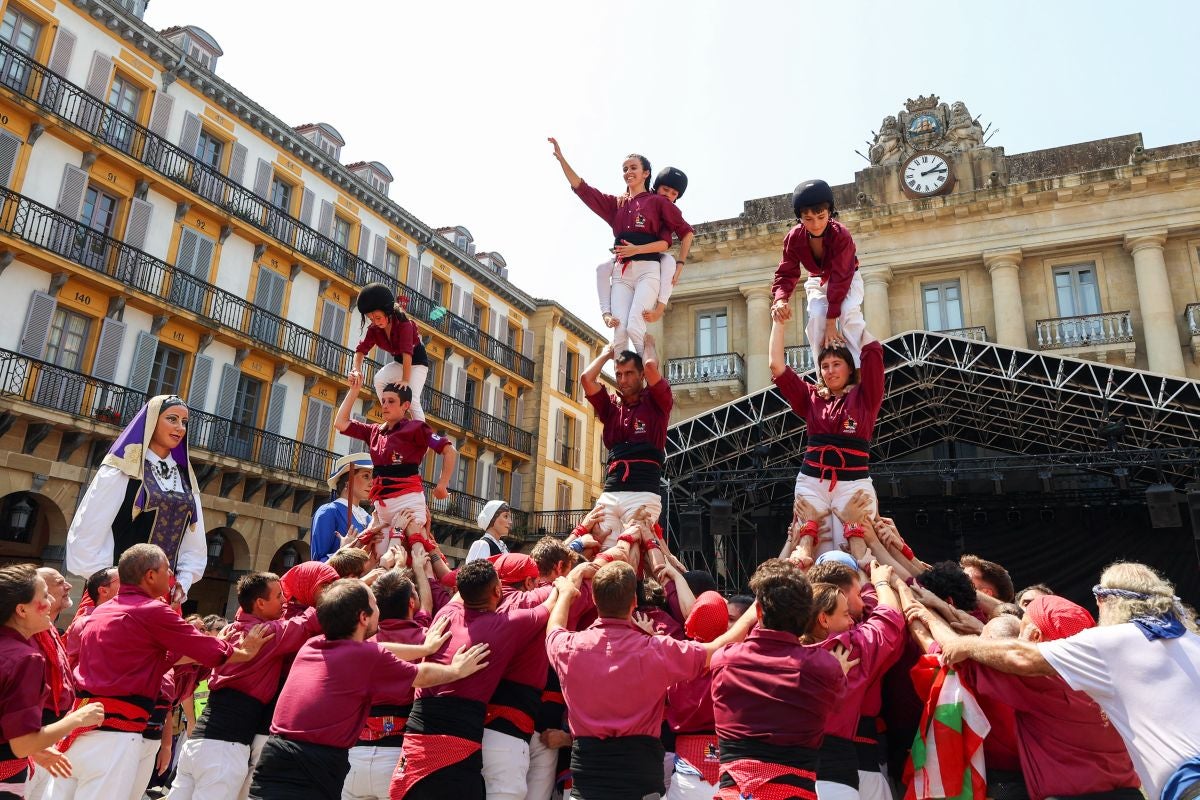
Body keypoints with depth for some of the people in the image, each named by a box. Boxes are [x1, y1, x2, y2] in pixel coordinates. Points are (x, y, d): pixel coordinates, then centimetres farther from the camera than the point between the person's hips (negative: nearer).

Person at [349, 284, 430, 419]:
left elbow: (407, 352, -41)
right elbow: (361, 349, -20)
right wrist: (357, 370, -41)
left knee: (412, 400, -22)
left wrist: (405, 380, -51)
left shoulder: (403, 324, -30)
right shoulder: (374, 329, -14)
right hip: (399, 362, 6)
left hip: (417, 360, -6)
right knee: (379, 379, -21)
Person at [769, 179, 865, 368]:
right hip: (818, 281, 2)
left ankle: (858, 367, -25)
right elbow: (786, 274, -23)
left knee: (849, 312, -33)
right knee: (816, 315, -28)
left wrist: (831, 321, -39)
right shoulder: (794, 238, -24)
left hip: (847, 280, -2)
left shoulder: (841, 235, -35)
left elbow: (840, 279, -36)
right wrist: (780, 299, -47)